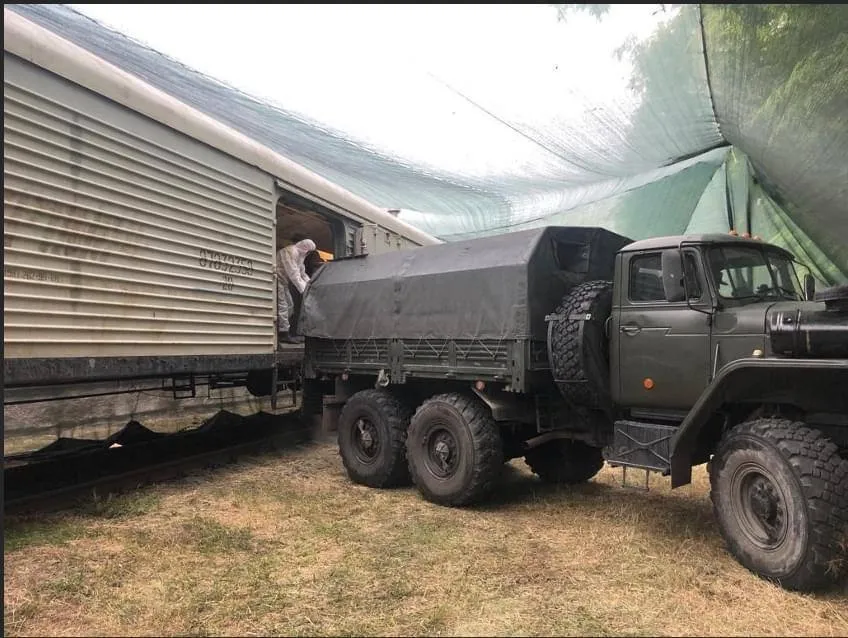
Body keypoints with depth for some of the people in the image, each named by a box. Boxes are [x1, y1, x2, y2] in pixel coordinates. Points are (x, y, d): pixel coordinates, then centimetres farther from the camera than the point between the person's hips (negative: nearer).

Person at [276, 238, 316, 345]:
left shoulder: (299, 255, 12)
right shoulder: (290, 252, -21)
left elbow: (302, 273, 16)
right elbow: (293, 274, -27)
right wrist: (304, 289, -28)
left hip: (283, 281, 11)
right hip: (276, 279, -11)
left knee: (290, 305, 11)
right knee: (282, 306, -14)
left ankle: (286, 333, 14)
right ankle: (284, 335, -14)